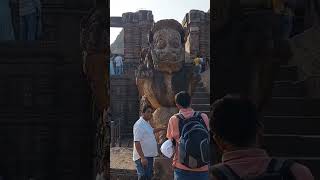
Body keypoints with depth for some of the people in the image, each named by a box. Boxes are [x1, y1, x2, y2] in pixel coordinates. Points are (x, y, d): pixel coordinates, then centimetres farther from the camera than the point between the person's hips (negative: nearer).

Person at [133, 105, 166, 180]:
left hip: (149, 155, 10)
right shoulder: (139, 124, -20)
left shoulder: (147, 123, 11)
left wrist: (161, 128, 30)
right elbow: (137, 142, -26)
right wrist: (142, 157, -29)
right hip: (143, 157, -10)